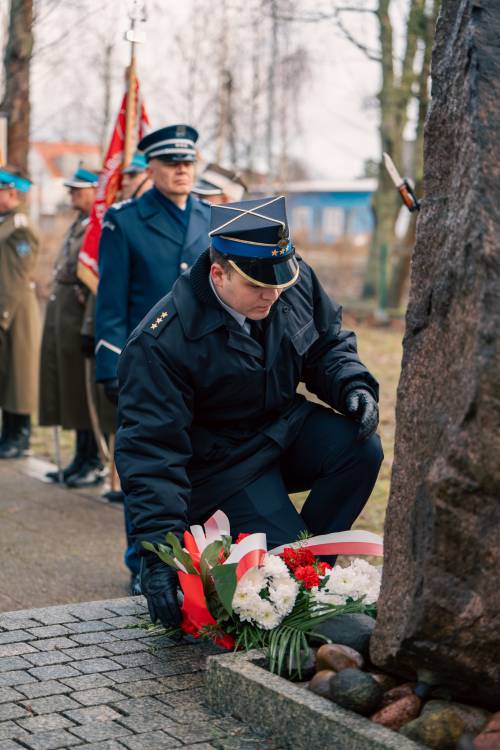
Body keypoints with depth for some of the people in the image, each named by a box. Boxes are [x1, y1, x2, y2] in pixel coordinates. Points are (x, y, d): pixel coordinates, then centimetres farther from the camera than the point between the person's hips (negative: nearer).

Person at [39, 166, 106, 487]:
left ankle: (96, 463, 4)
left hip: (80, 313, -10)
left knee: (84, 388, -4)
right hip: (60, 311, 10)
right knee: (69, 386, 13)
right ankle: (82, 458, 21)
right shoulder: (77, 225, 17)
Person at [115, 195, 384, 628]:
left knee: (361, 447, -22)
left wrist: (353, 385, -15)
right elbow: (151, 451, -28)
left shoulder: (296, 280, -11)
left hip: (288, 430, 6)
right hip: (223, 463, -5)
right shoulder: (159, 343, -28)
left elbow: (328, 342, 8)